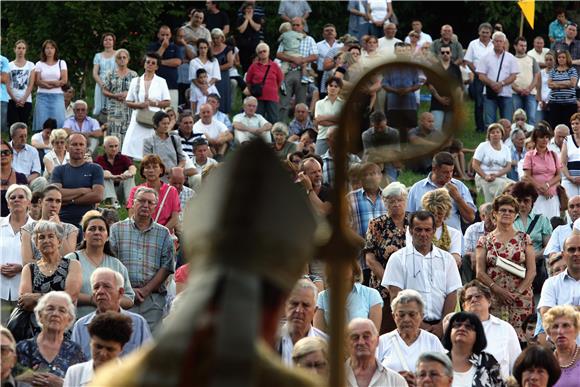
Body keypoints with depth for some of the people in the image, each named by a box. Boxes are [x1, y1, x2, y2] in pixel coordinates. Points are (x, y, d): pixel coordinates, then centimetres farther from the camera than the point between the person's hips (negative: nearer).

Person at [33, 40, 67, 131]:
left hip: (57, 96, 0)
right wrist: (55, 83, -11)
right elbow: (37, 81, -2)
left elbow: (64, 81, -1)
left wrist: (45, 82, -6)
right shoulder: (39, 64, 10)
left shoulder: (61, 63, 10)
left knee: (59, 122, -10)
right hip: (42, 96, 0)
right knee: (42, 122, -8)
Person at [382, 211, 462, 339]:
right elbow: (395, 296, -2)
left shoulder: (446, 259, 13)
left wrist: (442, 325, -5)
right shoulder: (398, 258, 5)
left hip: (439, 326, 2)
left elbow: (452, 295, 8)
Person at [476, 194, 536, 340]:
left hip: (521, 299, 0)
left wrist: (518, 292, -8)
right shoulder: (485, 240, 9)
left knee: (520, 336, -9)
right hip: (493, 299, 0)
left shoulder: (524, 238, 10)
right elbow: (480, 273, 3)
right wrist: (498, 290, -10)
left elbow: (532, 271, 4)